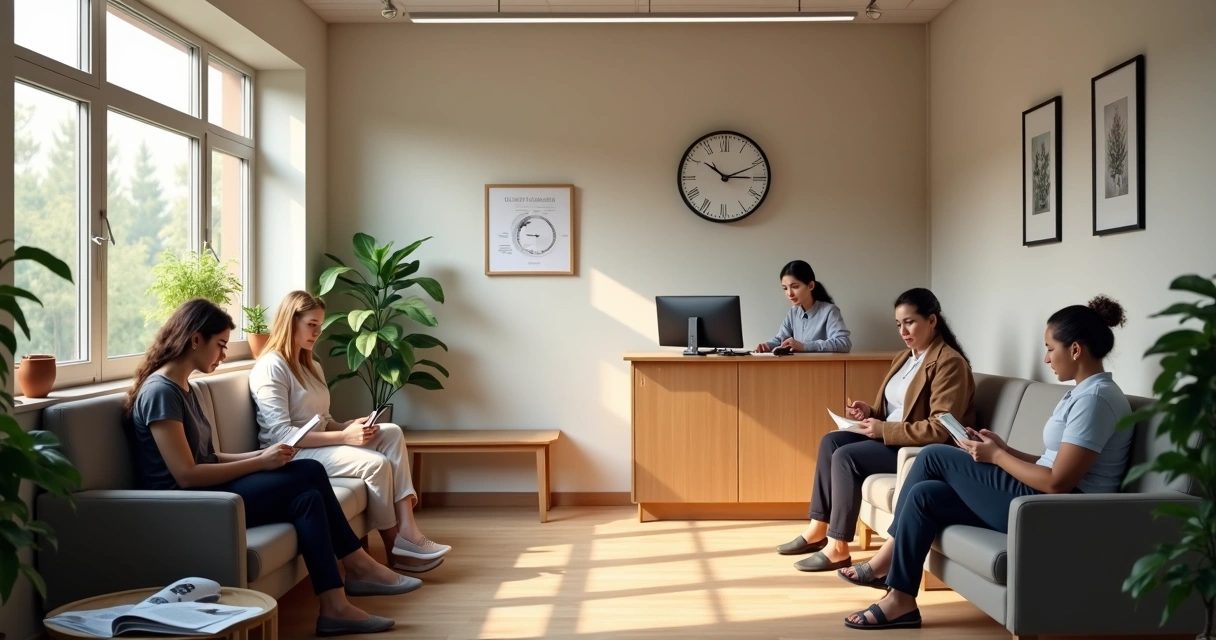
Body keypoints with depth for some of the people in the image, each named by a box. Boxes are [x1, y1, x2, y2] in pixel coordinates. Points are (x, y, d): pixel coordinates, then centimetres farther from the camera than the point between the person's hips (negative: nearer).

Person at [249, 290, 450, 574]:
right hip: (291, 455, -9)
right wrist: (344, 437, -24)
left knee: (391, 433, -13)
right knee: (376, 464, -26)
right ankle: (395, 549, -10)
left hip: (320, 445, 9)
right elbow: (282, 435, -21)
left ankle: (407, 528, -22)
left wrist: (351, 426, -7)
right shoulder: (270, 367, -12)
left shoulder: (312, 367, 19)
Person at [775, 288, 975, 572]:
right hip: (892, 436, 10)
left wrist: (884, 430, -23)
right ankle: (818, 530, -4)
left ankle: (838, 548, -17)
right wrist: (870, 414, -4)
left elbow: (941, 429, -24)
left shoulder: (949, 363, -17)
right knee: (831, 441, -6)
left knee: (845, 456, -23)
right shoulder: (905, 358, 13)